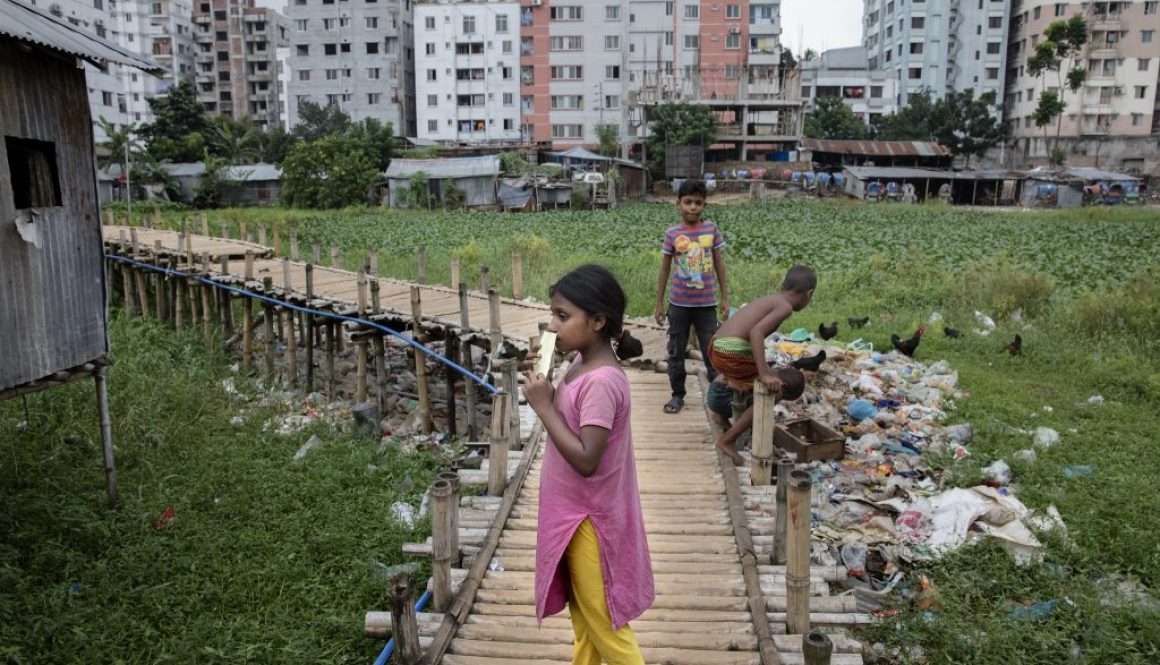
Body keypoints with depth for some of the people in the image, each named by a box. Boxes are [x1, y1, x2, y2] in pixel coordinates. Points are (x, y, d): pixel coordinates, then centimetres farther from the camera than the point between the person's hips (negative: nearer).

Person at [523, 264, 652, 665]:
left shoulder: (602, 381, -28)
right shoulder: (583, 366, 1)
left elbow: (585, 460, -30)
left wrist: (544, 406, -27)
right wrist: (542, 384, 1)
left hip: (588, 520, -9)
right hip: (575, 514, 9)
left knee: (602, 621, 7)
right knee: (583, 615, 25)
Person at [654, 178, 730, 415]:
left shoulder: (711, 229, -2)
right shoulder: (672, 234, -4)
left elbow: (719, 264, 5)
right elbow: (665, 269, 3)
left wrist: (725, 298, 4)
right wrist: (659, 303, 4)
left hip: (706, 303, 0)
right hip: (679, 304, 1)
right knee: (676, 352, 10)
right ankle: (678, 395, 23)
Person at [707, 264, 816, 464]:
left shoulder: (768, 299, 21)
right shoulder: (784, 307, -5)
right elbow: (756, 332, -21)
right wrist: (764, 375, -26)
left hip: (716, 350, 10)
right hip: (732, 352, -10)